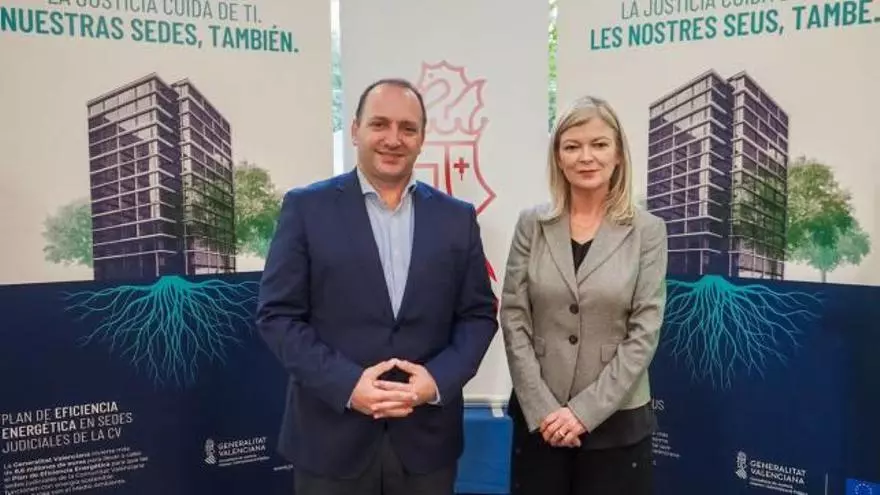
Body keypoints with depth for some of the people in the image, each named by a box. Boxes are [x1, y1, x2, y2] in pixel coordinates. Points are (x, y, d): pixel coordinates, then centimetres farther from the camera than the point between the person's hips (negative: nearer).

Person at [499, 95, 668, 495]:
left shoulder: (647, 231, -4)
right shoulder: (532, 224, -1)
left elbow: (644, 332, -7)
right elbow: (513, 319, -3)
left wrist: (585, 410, -12)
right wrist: (541, 407, -10)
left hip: (617, 421, -1)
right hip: (538, 418, 1)